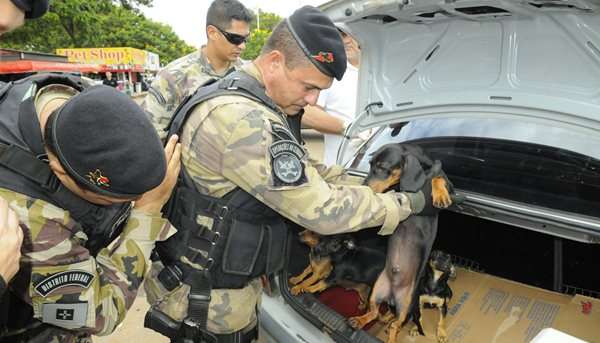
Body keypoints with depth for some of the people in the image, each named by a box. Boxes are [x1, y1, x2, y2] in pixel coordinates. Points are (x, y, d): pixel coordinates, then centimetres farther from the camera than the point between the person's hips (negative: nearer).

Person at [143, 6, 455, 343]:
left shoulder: (245, 103, 5)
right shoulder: (241, 120, -31)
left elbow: (308, 171, 10)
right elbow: (323, 210, -28)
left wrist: (373, 189, 3)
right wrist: (412, 203, -16)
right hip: (206, 301, -9)